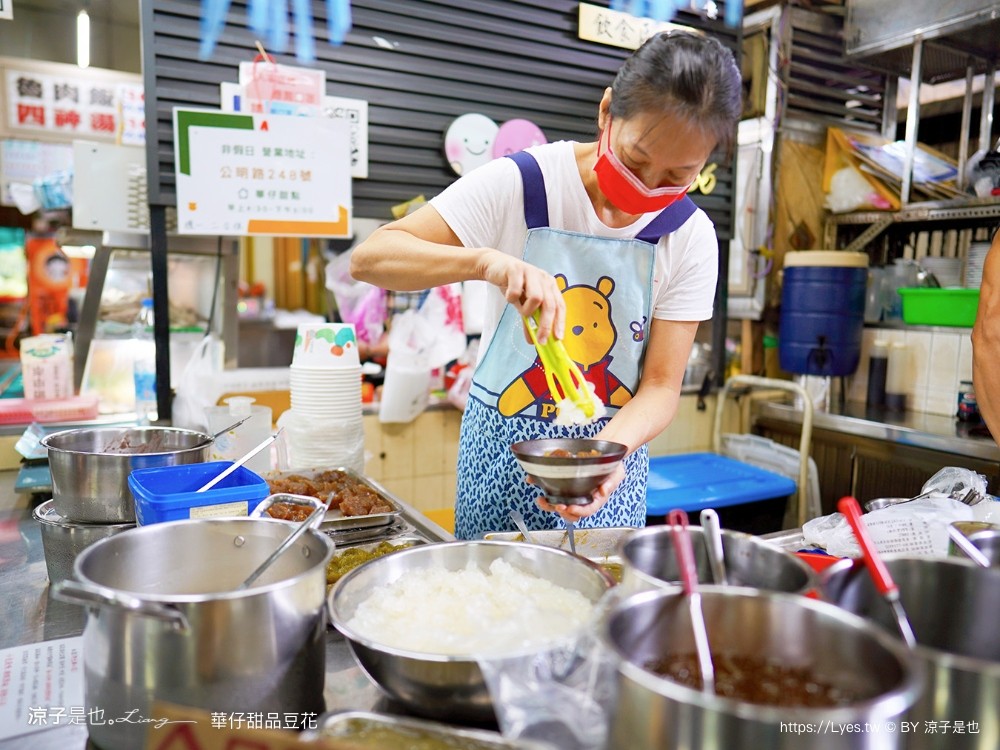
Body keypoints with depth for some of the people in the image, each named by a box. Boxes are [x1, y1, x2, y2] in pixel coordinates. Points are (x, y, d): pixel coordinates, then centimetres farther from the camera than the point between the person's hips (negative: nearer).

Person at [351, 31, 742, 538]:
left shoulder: (691, 238, -7)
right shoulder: (521, 183, -14)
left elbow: (661, 385, -8)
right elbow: (370, 258, -19)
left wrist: (609, 447, -29)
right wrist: (487, 261, -37)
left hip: (614, 446, 2)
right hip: (502, 455, -1)